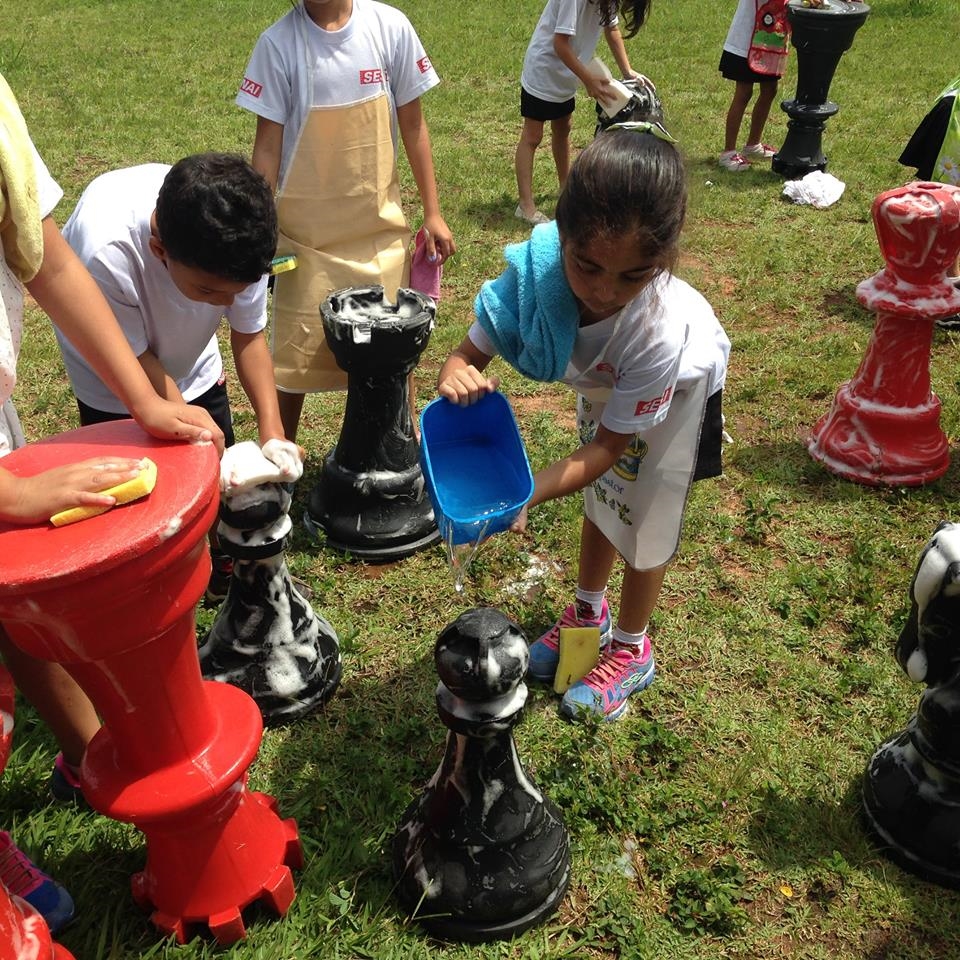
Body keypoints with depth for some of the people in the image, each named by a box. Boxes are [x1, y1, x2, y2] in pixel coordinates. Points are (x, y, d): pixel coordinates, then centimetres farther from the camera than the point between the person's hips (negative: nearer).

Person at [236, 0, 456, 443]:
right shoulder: (279, 42, -10)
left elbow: (412, 126, 2)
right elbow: (268, 144, -6)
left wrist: (432, 213, 2)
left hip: (381, 226, 2)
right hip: (306, 232, -1)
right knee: (293, 355, 7)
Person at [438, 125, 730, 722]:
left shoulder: (663, 329, -46)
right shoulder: (536, 274, -38)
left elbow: (608, 446, -35)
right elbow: (469, 355, -27)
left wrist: (525, 494, -49)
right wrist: (457, 377, -53)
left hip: (679, 382, -4)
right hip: (604, 380, 4)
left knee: (645, 514, 5)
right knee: (602, 496, 19)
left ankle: (631, 651, 29)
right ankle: (589, 614, 44)